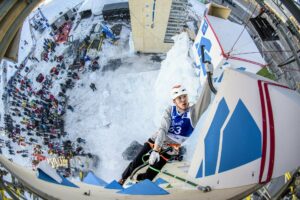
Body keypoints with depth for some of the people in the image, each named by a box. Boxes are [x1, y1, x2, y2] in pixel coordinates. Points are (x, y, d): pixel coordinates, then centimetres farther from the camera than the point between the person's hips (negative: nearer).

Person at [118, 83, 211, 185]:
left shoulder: (193, 112, -11)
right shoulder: (170, 110, -6)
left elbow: (205, 101, -29)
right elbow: (162, 129, -15)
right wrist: (155, 150, -25)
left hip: (170, 149, -2)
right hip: (156, 141, 2)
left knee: (149, 175, -6)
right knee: (136, 163, 0)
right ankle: (123, 179, 31)